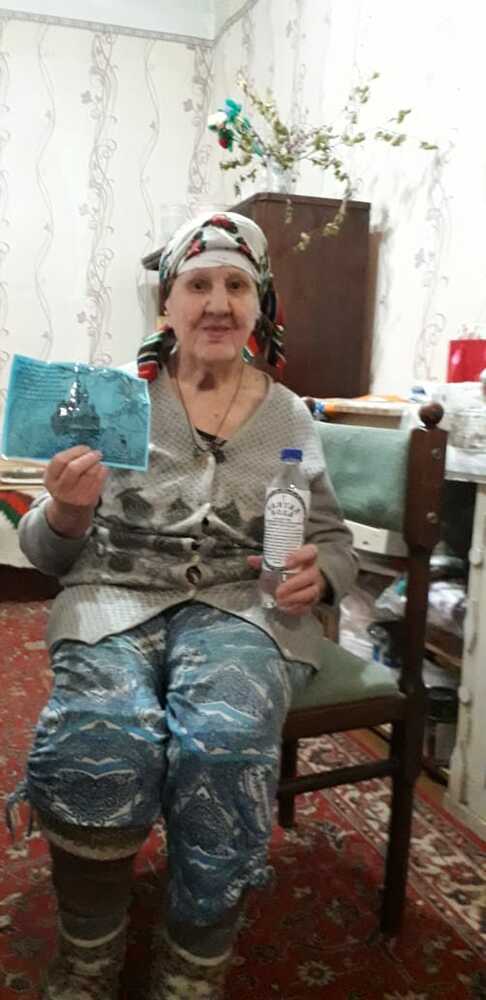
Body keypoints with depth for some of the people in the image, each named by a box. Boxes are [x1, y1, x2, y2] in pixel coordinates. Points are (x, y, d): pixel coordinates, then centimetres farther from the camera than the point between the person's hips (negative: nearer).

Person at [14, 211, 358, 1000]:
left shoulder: (290, 416, 12)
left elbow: (335, 540, 18)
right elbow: (49, 554, 9)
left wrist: (319, 573, -6)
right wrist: (67, 512, -14)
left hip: (245, 608, 1)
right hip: (116, 598, 0)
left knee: (223, 749, -32)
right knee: (99, 743, -32)